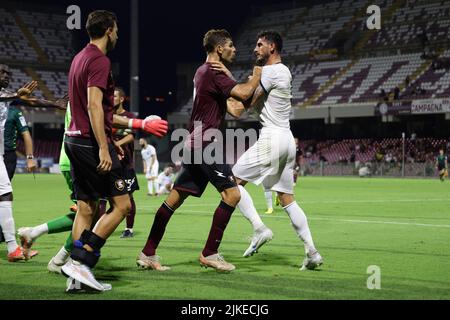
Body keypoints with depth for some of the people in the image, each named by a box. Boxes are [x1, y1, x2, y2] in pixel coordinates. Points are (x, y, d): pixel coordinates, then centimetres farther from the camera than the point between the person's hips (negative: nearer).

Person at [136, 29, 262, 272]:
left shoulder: (204, 71, 19)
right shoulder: (213, 72, -13)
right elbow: (243, 93, -24)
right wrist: (256, 76, -7)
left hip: (194, 143, 10)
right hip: (205, 145, -10)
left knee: (175, 198, 9)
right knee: (232, 193, -8)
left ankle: (148, 254, 12)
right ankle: (209, 254, -4)